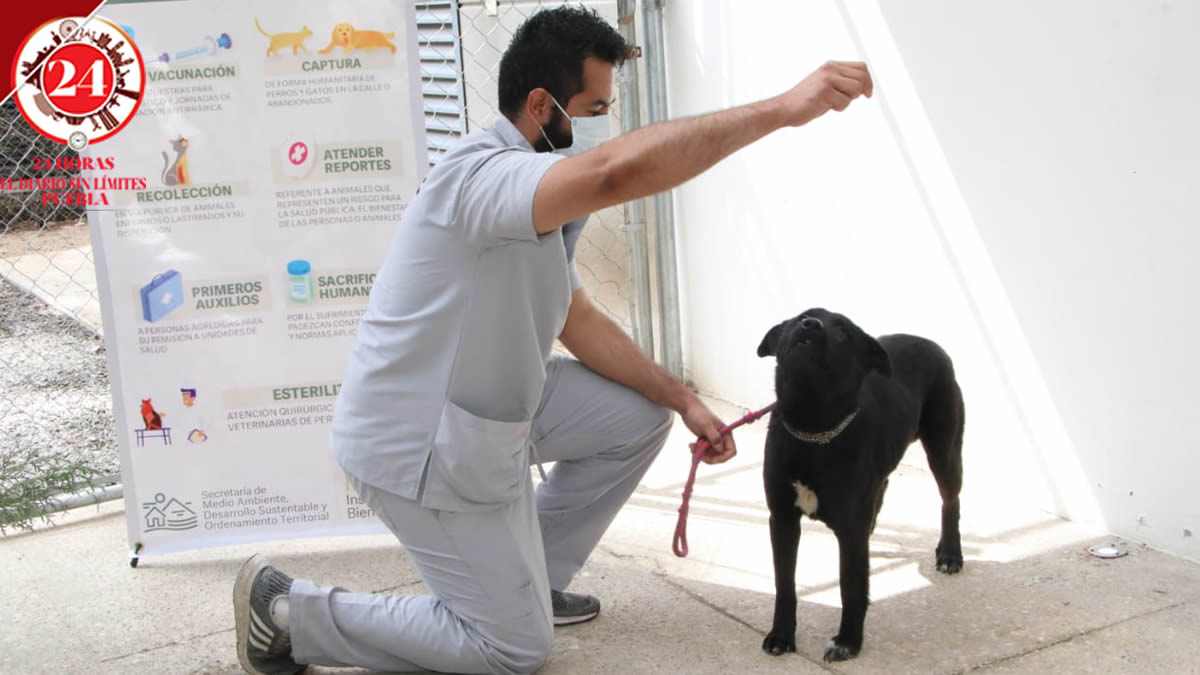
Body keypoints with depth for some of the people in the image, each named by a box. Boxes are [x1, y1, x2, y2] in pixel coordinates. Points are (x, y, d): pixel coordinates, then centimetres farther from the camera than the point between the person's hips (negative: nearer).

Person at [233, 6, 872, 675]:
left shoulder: (530, 205, 6)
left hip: (487, 406, 10)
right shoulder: (481, 174, -28)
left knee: (638, 418, 11)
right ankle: (291, 610, 8)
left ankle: (531, 580, 24)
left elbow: (581, 321, 12)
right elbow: (616, 170, -46)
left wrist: (682, 400, 7)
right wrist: (781, 109, -45)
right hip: (424, 445, -9)